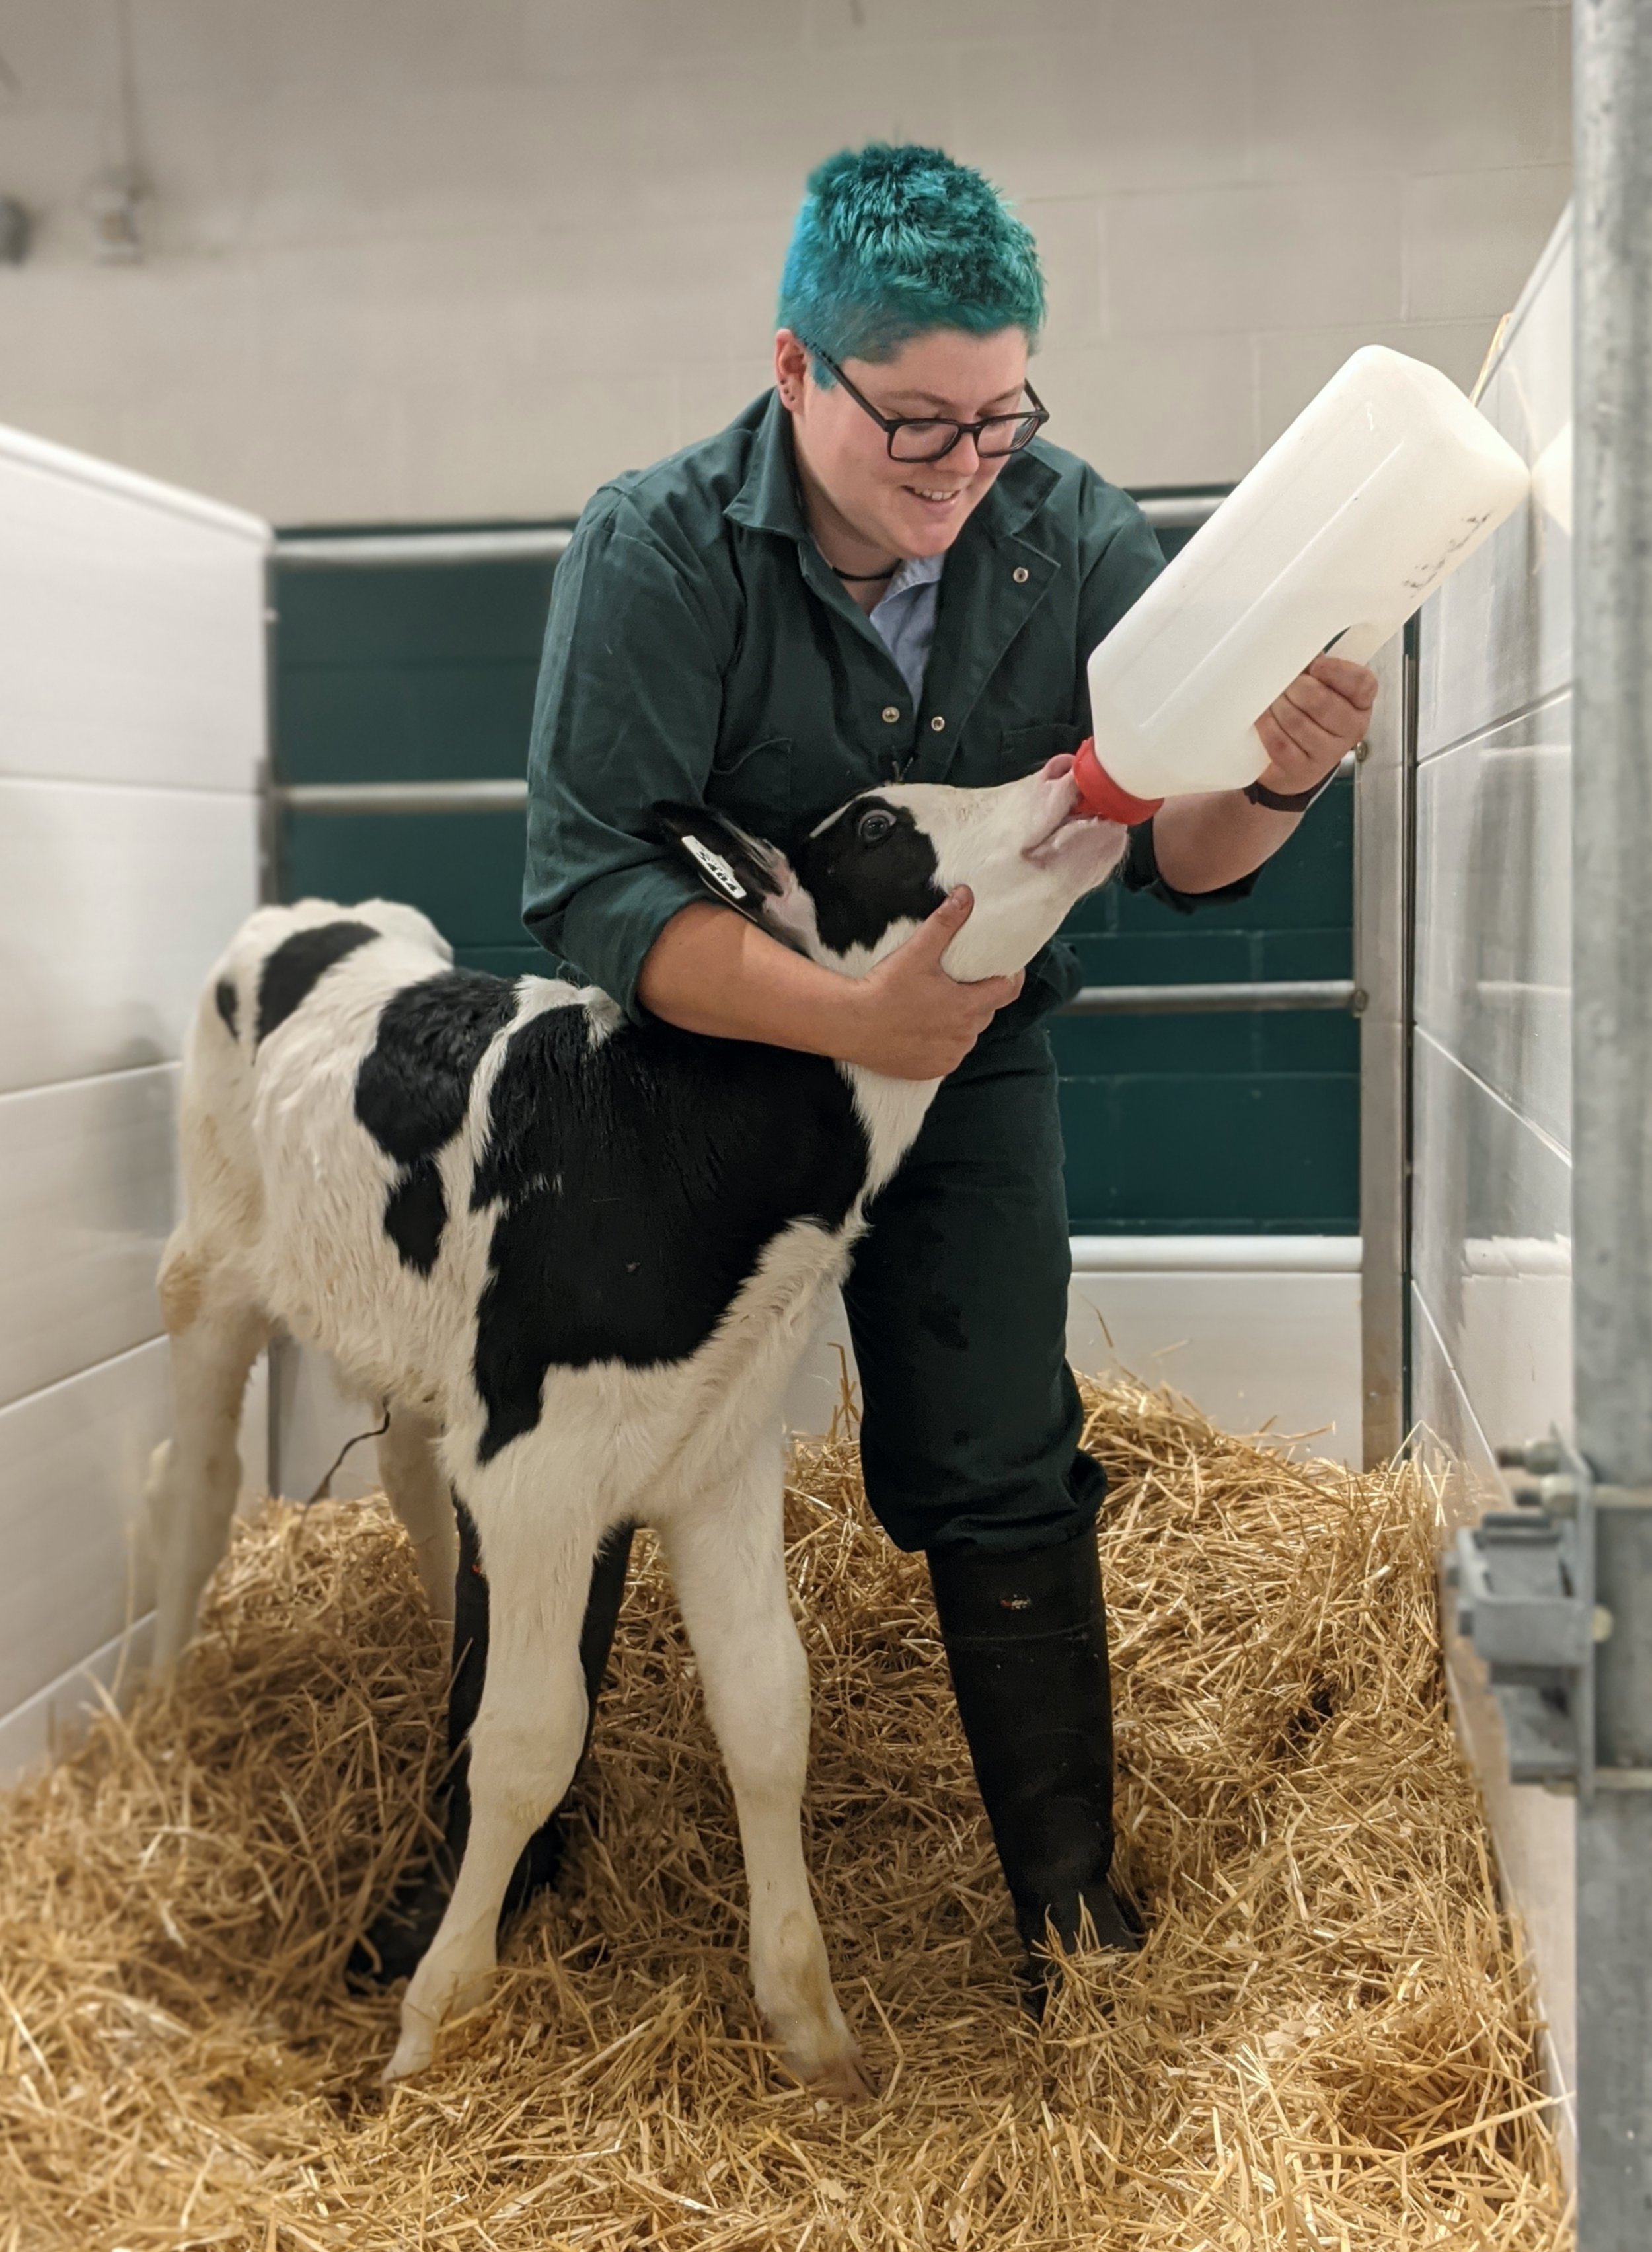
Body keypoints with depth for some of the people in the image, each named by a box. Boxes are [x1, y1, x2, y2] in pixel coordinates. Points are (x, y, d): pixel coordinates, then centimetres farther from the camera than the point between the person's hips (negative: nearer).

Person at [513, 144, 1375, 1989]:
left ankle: (1073, 1903, 19)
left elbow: (1171, 854, -13)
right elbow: (588, 887, -30)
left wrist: (1266, 786, -37)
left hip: (966, 1068, 1)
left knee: (999, 1489, 1)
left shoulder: (1074, 538, -16)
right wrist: (843, 1013, -43)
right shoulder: (658, 553, -23)